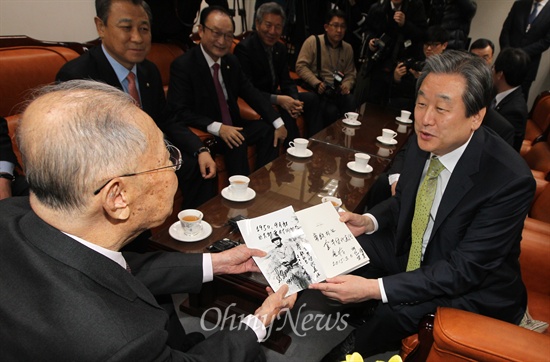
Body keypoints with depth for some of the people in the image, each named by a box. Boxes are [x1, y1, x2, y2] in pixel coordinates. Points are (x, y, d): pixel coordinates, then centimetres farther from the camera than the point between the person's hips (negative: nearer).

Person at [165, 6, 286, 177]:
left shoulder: (231, 61, 4)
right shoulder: (183, 65, -16)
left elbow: (251, 93, 8)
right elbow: (178, 113, -22)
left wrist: (277, 123, -4)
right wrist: (217, 128, -32)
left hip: (231, 127, 7)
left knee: (268, 130, -8)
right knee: (237, 143, -30)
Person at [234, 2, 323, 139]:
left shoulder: (281, 48, 6)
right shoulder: (244, 48, -17)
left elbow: (286, 81, 6)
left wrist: (295, 100, -17)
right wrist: (277, 99, -31)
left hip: (273, 97, 8)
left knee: (311, 98, -4)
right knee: (284, 111, -32)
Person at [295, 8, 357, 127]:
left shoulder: (348, 48, 14)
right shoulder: (313, 41, -1)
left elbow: (350, 73, 18)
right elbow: (301, 66, -6)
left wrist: (346, 85, -5)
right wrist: (317, 83, -17)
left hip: (338, 90, 4)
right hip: (316, 89, -4)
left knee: (351, 102, -29)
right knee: (331, 111, -32)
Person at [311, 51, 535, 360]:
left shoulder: (510, 180, -30)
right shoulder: (424, 142, -11)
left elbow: (464, 270, -29)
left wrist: (375, 287, -35)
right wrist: (370, 221, -13)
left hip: (475, 286, -5)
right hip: (412, 252, 6)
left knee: (395, 311, -29)